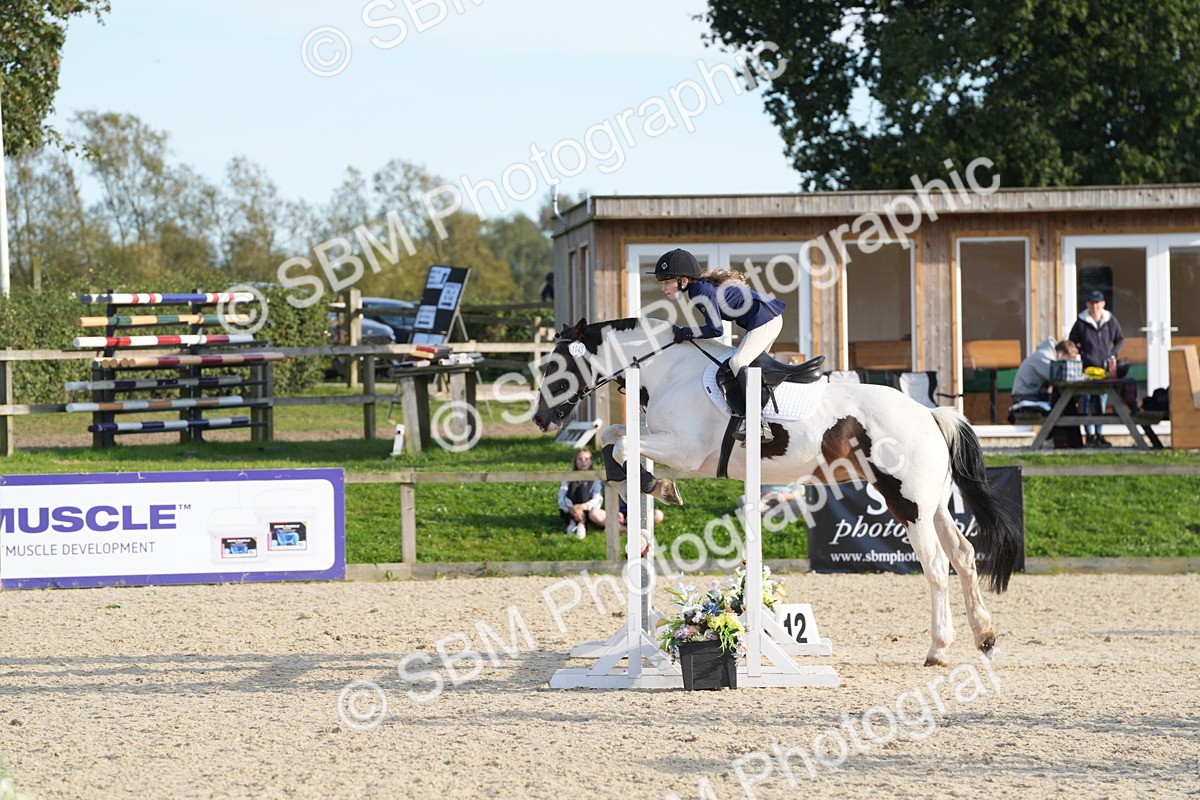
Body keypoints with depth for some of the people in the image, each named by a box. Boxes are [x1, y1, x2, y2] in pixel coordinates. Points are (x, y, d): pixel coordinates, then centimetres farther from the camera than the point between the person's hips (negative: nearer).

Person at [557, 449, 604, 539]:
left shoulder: (595, 479, 5)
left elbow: (598, 499, -12)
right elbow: (561, 499, -8)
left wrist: (584, 506, -33)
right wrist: (571, 508, -30)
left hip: (587, 512, -1)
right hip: (569, 513, 1)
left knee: (583, 488, -25)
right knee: (574, 486, -21)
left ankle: (582, 525, -42)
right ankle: (572, 522, -34)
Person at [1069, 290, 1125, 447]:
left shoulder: (1110, 321, 5)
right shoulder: (1081, 323, -2)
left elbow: (1120, 339, 17)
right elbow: (1071, 343, 9)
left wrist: (1113, 354, 4)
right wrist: (1080, 355, -4)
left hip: (1105, 367, 3)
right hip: (1087, 367, -3)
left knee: (1102, 401, 6)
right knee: (1088, 402, -8)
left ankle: (1098, 434, 14)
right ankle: (1090, 435, -4)